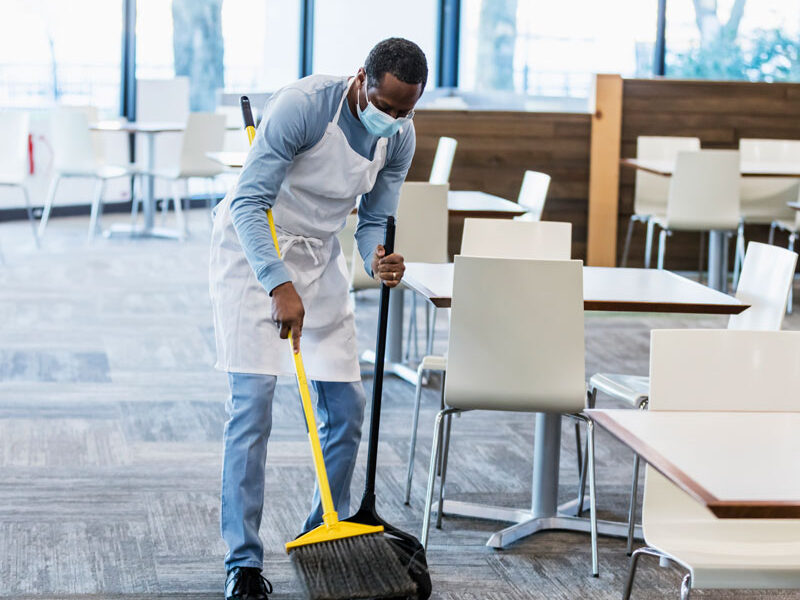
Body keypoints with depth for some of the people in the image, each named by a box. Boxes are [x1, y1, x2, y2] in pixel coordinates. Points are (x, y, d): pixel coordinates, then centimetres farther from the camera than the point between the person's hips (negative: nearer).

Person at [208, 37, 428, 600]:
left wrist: (379, 259, -23)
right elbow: (250, 201, -30)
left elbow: (374, 220, 1)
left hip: (320, 256, 6)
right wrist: (280, 285, -40)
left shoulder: (400, 136, -8)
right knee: (253, 400, -13)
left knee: (348, 405, 4)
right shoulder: (303, 105, -27)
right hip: (252, 248, -6)